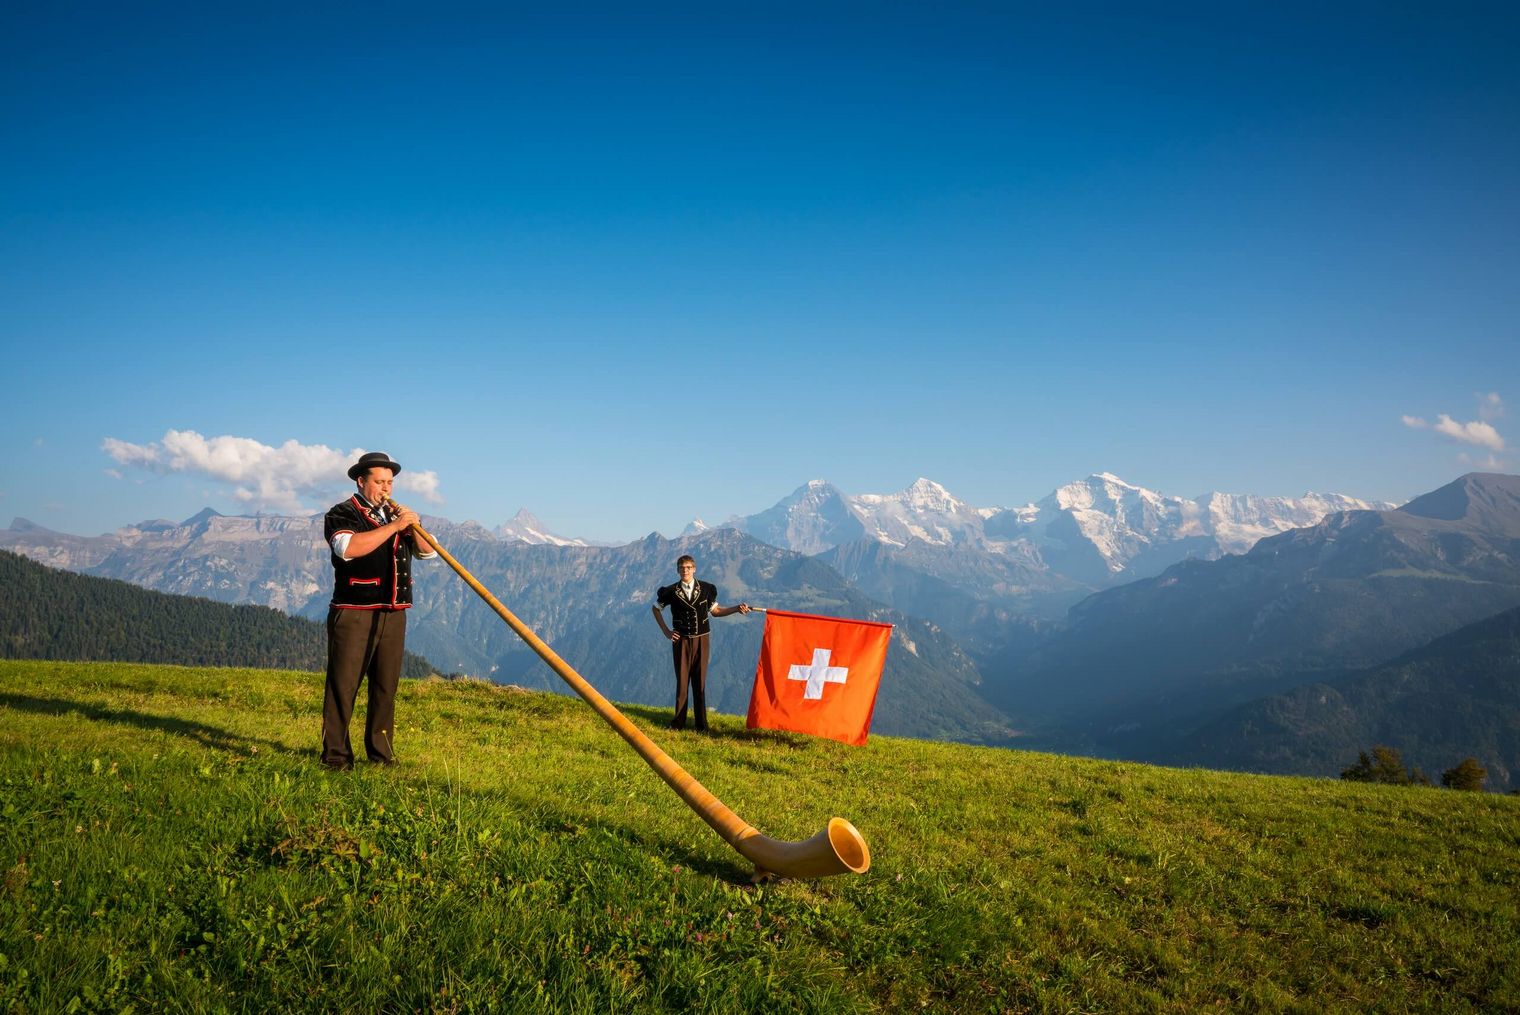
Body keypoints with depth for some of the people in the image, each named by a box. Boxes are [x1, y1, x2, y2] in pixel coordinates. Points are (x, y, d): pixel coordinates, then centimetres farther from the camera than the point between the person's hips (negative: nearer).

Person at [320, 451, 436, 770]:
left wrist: (413, 526, -6)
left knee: (386, 687, 8)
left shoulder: (396, 515, 19)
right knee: (343, 684, -5)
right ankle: (335, 754, -1)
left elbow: (429, 551, 13)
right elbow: (349, 547, -21)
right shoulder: (341, 514, 0)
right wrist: (393, 526, -21)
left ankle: (381, 753, 15)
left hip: (393, 614, 6)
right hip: (353, 614, -6)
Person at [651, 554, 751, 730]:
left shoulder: (706, 589, 0)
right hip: (681, 640, -1)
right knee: (682, 680, 1)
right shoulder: (671, 591, -2)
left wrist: (737, 609, 1)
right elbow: (656, 608, 13)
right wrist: (666, 631, 7)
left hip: (701, 639, 1)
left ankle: (701, 723, 10)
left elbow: (715, 611, 12)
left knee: (700, 681, 3)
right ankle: (679, 722, 9)